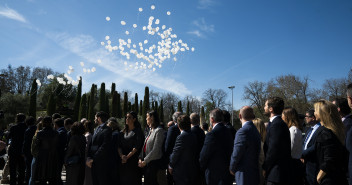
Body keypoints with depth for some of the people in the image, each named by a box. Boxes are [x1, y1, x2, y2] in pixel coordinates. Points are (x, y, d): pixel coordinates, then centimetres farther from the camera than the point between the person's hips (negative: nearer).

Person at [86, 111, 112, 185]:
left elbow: (105, 147, -18)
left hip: (102, 162, -8)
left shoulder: (107, 130, -11)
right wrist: (88, 157, 0)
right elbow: (91, 144, 13)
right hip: (94, 162, 8)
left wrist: (93, 159, -15)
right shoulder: (96, 129, 16)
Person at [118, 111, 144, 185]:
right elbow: (119, 146, 5)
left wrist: (127, 157, -16)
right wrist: (121, 155, -12)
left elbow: (137, 147, -10)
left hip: (133, 161, -4)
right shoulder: (123, 132, 13)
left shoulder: (138, 131, -2)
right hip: (123, 162, 4)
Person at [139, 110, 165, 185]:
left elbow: (155, 150, -18)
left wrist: (145, 161, -14)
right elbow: (145, 147, 13)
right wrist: (140, 158, 1)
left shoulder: (159, 131, -14)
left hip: (153, 163, -8)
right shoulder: (150, 131, 13)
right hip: (146, 163, 8)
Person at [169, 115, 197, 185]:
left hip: (181, 172, -7)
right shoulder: (194, 136, 4)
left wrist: (171, 166, 1)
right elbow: (195, 153, 10)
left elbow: (175, 154, -16)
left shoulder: (181, 137, -20)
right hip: (192, 171, 7)